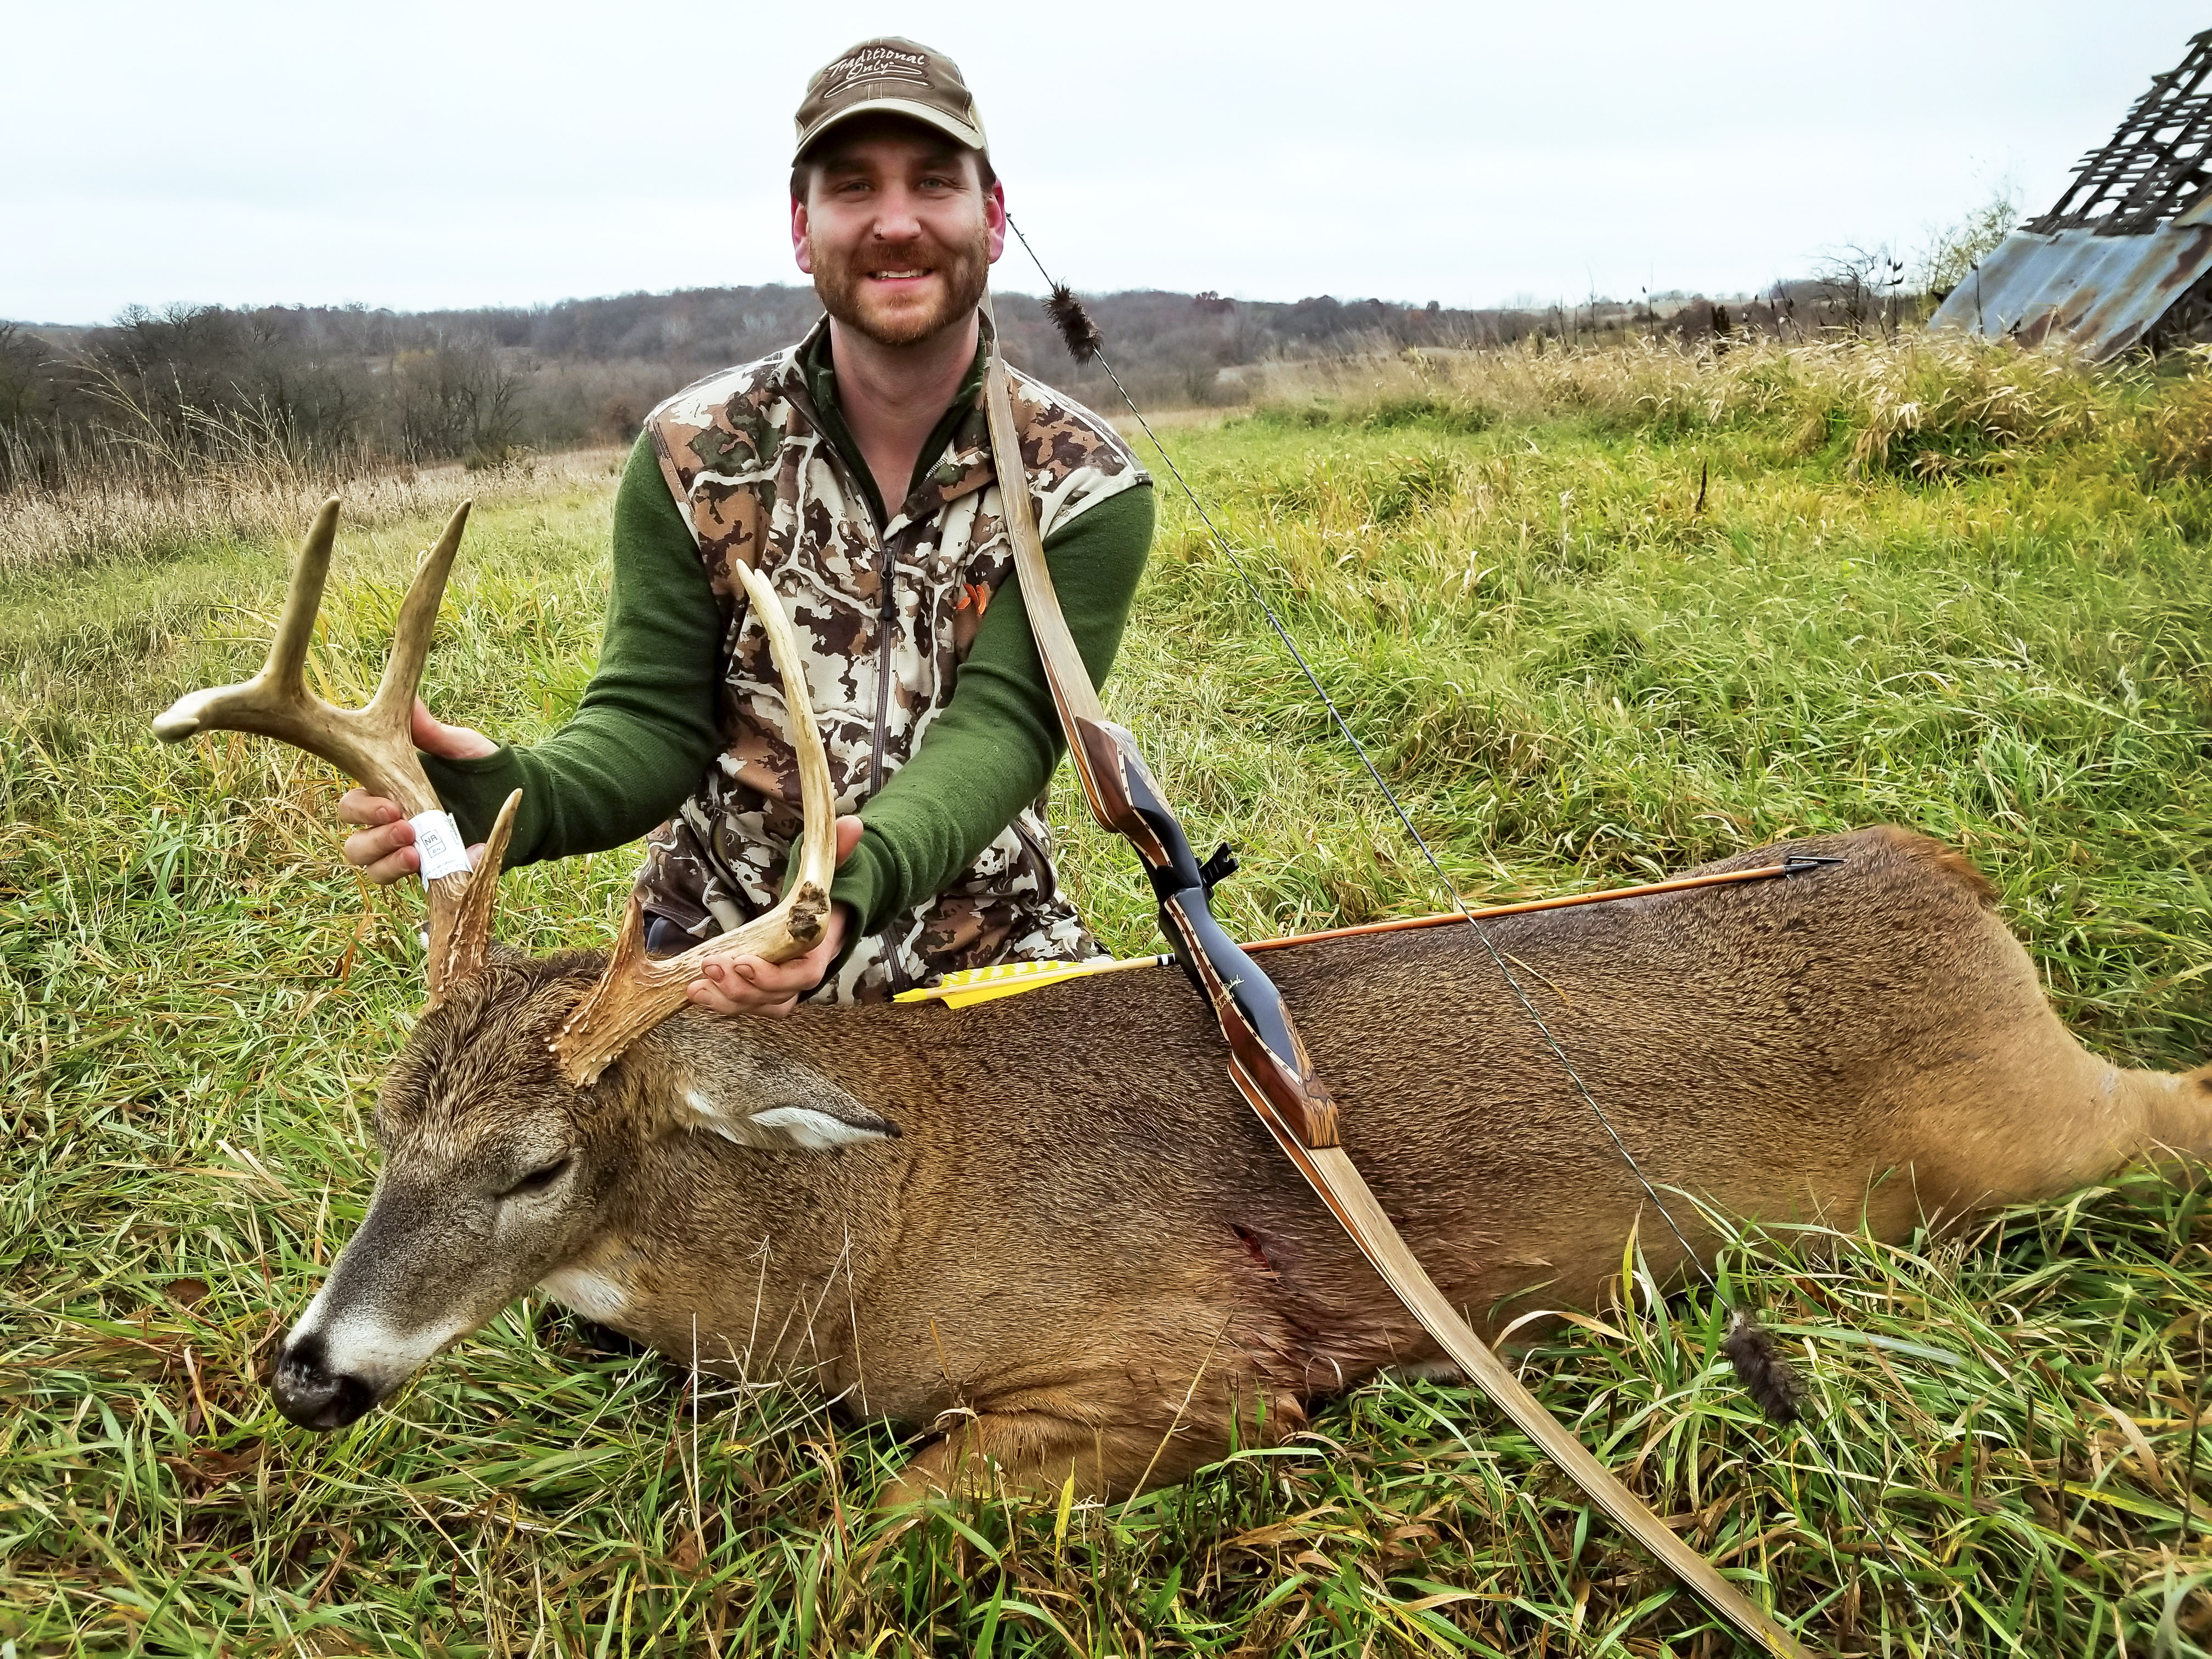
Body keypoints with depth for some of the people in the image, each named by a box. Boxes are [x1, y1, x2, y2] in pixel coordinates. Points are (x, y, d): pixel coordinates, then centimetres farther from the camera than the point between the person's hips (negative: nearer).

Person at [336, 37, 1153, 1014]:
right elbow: (655, 720, -8)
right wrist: (519, 796, -33)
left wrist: (858, 882, -43)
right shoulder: (691, 457, -4)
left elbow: (998, 730, -21)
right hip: (717, 962, 0)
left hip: (988, 962, 0)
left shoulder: (1087, 490, -8)